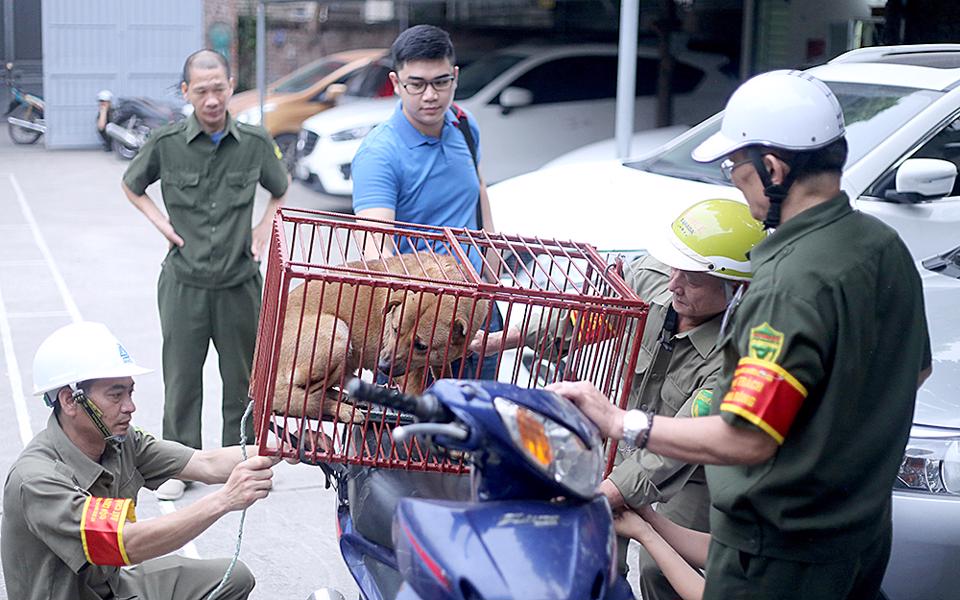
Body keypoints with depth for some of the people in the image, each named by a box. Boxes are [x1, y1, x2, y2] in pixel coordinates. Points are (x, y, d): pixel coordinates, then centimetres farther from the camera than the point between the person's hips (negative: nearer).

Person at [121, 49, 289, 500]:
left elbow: (281, 190, 17)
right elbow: (131, 185, 14)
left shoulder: (255, 142, -3)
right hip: (184, 282, -1)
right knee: (181, 378, 7)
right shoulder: (166, 143, -6)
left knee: (242, 377, 10)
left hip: (240, 281, 1)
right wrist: (161, 223, 1)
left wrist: (264, 229, 3)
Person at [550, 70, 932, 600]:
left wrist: (616, 421, -24)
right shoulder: (885, 244, 0)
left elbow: (745, 440, -31)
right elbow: (915, 369, 14)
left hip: (779, 556, -9)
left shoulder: (793, 284, -29)